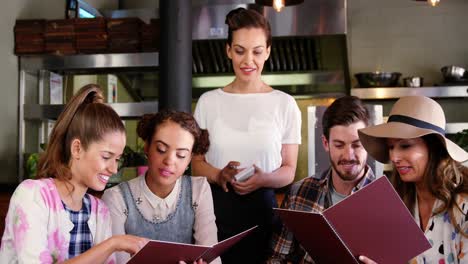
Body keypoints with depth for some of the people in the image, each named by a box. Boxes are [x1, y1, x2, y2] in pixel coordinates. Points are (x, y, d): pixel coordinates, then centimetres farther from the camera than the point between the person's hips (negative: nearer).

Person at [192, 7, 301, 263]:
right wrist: (219, 175, -13)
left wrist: (263, 179, -18)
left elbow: (289, 170, 3)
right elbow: (197, 162, 8)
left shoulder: (284, 104, 1)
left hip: (262, 208, -1)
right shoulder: (208, 101, 4)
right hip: (215, 208, 1)